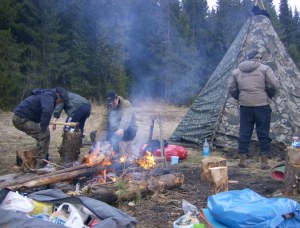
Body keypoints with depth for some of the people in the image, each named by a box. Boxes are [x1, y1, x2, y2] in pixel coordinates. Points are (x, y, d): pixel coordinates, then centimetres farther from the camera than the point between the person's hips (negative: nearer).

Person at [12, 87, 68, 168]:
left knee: (44, 132, 16)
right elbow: (47, 112, -36)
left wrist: (43, 127, 16)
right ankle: (40, 165, -11)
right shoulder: (48, 96, -18)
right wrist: (43, 128, -25)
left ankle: (44, 160, 23)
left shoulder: (48, 96, 16)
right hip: (21, 119, -10)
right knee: (44, 134, -14)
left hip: (22, 118, 10)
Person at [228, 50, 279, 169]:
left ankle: (243, 159, 12)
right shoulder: (264, 69, -1)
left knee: (244, 133, 9)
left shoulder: (237, 71, 9)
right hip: (262, 105, -3)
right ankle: (264, 161, 7)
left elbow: (231, 89, 8)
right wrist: (269, 96, 9)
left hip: (245, 106, 3)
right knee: (263, 133, 4)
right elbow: (274, 85, -8)